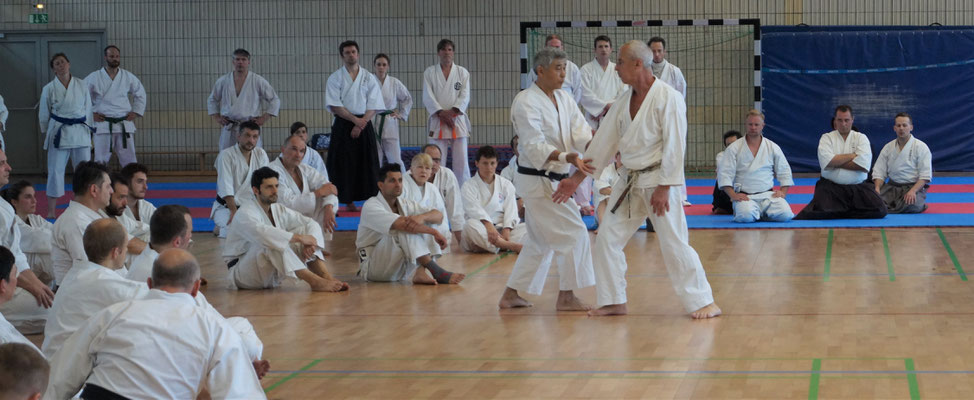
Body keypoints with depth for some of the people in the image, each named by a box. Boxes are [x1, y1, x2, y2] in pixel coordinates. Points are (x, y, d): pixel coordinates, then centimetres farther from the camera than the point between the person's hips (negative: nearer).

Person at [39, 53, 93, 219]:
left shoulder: (82, 85, 3)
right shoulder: (49, 89, -1)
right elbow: (43, 115, 8)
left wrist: (88, 130, 12)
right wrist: (46, 134, 12)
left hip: (80, 132, 2)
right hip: (58, 133, -2)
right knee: (55, 171, -3)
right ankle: (51, 211, 3)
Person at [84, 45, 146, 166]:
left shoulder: (128, 77, 6)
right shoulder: (94, 78, -1)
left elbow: (140, 94, 20)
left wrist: (135, 112, 10)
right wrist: (90, 113, 0)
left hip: (124, 125, 2)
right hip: (103, 125, -2)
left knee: (129, 160, 2)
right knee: (100, 161, -2)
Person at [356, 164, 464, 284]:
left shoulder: (404, 204, 9)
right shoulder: (370, 206, -14)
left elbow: (438, 215, -5)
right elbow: (402, 223, -31)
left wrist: (422, 217, -28)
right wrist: (435, 232, -33)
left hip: (398, 268, 7)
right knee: (406, 229, -27)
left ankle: (420, 273, -26)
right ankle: (436, 272, -35)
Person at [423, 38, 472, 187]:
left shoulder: (462, 72, 8)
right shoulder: (429, 73, 7)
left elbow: (465, 96, 0)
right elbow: (428, 97, -1)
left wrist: (453, 111, -14)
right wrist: (441, 112, -13)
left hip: (457, 119, 0)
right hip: (437, 122, 0)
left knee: (461, 161, 0)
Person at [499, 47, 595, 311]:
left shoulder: (564, 99, 10)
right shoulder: (526, 102, -16)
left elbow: (581, 133, 1)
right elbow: (535, 147, -24)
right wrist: (567, 157, -38)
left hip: (554, 179, 9)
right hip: (537, 179, -9)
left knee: (540, 243, 16)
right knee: (574, 234, -10)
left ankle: (510, 296, 25)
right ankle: (566, 297, 0)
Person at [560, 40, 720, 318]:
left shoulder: (668, 98, -15)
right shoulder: (623, 102, 8)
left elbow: (674, 146, -17)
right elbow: (603, 143, 13)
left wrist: (664, 188, -20)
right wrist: (576, 178, 10)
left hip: (659, 181, -8)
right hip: (630, 183, 8)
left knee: (675, 244, -8)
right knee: (607, 239, 7)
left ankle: (703, 303, 3)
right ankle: (614, 302, 18)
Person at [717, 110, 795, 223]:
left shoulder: (773, 147, 9)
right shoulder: (734, 148, 2)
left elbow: (785, 171, 15)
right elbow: (724, 175, -2)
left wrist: (783, 192, 0)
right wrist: (733, 195, -14)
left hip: (768, 195, 2)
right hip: (744, 196, -2)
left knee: (785, 214, -23)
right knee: (746, 215, -35)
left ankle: (761, 214, 8)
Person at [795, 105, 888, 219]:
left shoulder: (861, 138, 8)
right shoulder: (827, 138, 6)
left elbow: (863, 164, -10)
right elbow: (826, 161, -14)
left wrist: (836, 162, -9)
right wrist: (851, 156, -9)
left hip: (858, 187, 2)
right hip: (831, 187, -2)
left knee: (879, 210, -18)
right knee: (820, 211, -30)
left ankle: (838, 212, 0)